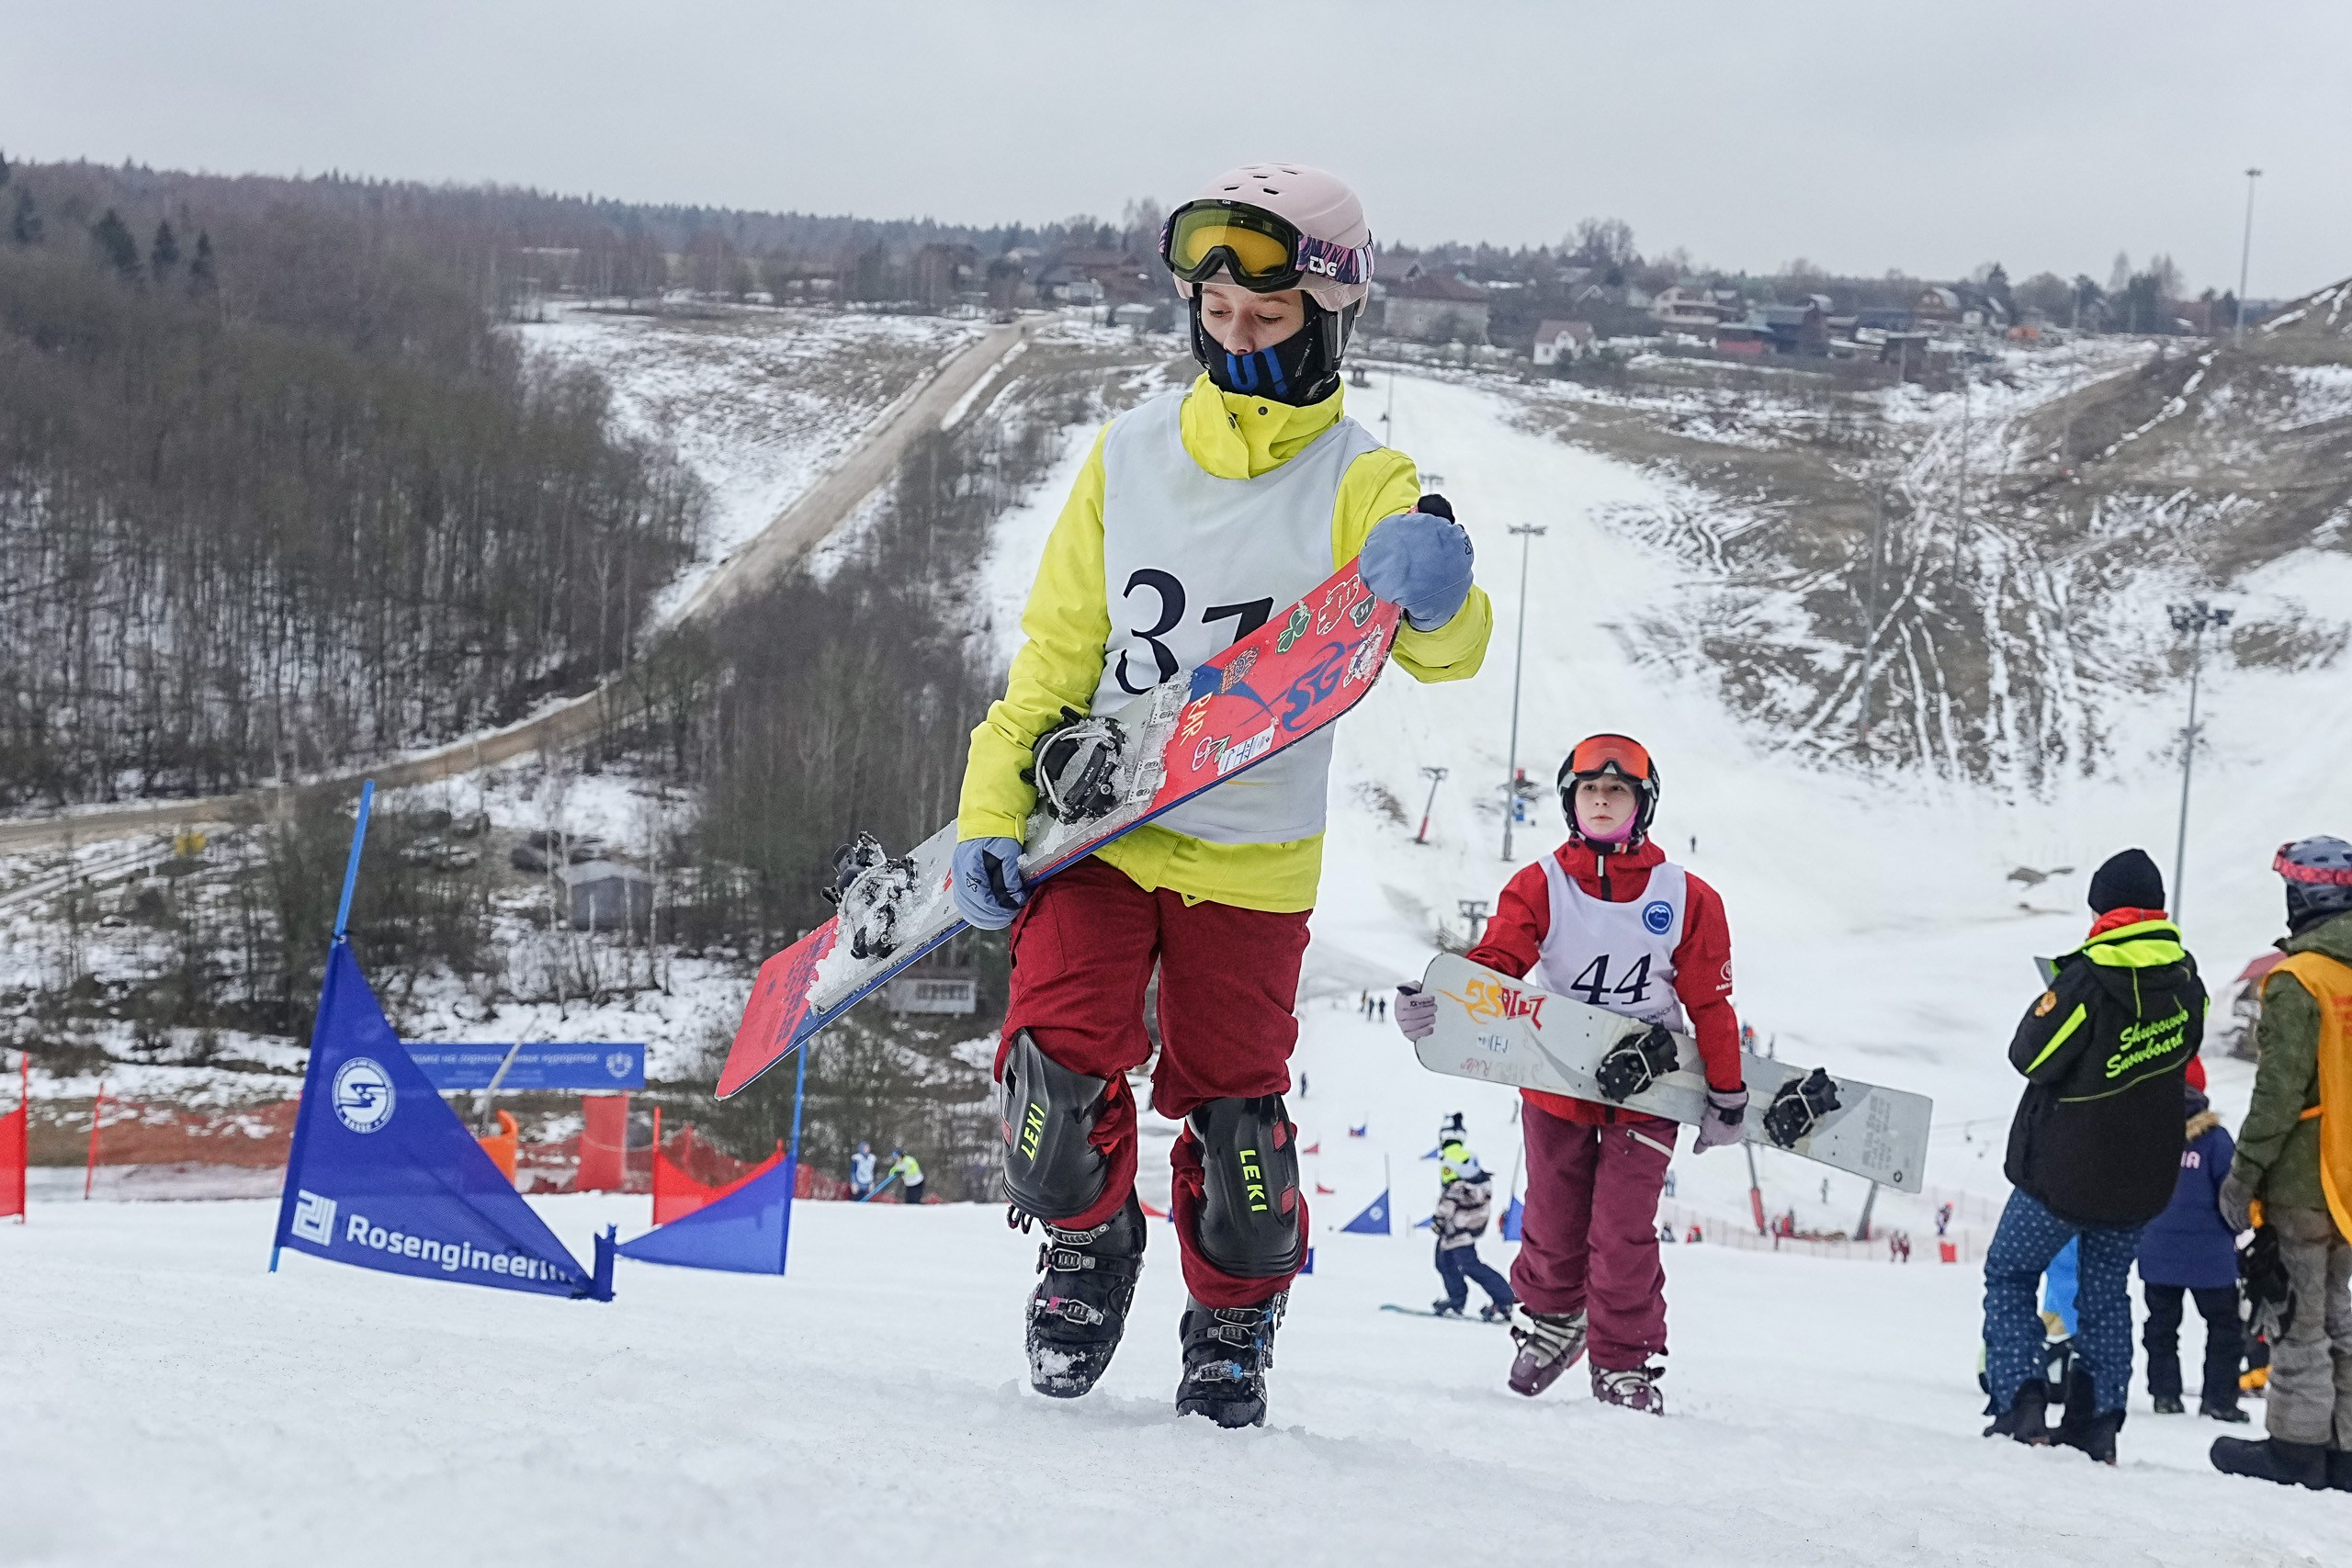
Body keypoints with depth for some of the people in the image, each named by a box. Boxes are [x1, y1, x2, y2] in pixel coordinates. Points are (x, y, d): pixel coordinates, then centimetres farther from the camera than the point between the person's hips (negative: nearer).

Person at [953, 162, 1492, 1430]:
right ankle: (1088, 1246, 18)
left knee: (1230, 1106, 3)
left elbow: (1444, 650, -20)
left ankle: (1233, 1324, 26)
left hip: (1251, 858, -2)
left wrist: (1434, 601, -44)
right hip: (1097, 829, 2)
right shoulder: (1130, 456, 3)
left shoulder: (1358, 484, -5)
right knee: (1058, 1064, -11)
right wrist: (991, 816, 1)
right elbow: (1055, 648, 7)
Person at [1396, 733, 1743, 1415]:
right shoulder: (1540, 887, -3)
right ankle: (1549, 1319, 37)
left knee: (1623, 1230, -9)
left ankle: (1626, 1364, 6)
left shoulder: (1686, 898, -4)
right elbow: (1494, 961, -16)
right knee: (1554, 1221, 9)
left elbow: (1710, 1002, 1)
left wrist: (1727, 1096, 3)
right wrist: (1437, 1001, -36)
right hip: (1555, 1084, 1)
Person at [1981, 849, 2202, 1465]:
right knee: (2106, 1289, 17)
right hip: (2145, 1176, 5)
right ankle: (2100, 1421, 11)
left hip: (2064, 1169, -5)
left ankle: (2019, 1400, -3)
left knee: (2008, 1275, 10)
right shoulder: (2186, 980, -3)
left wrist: (2048, 1004, 2)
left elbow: (2032, 1056, -14)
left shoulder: (2089, 976, -22)